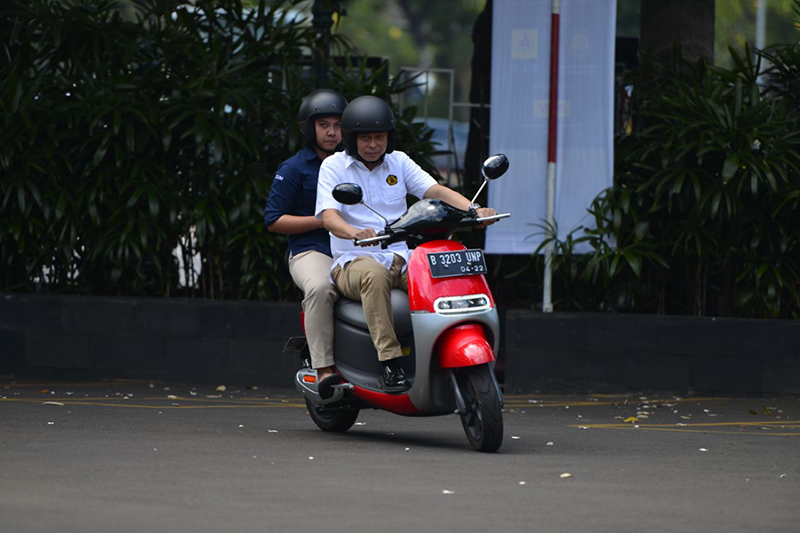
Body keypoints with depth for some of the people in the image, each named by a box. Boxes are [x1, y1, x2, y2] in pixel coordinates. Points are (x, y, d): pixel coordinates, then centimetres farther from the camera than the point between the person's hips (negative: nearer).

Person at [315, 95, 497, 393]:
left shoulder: (398, 162, 15)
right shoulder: (334, 166, 4)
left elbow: (434, 190, 2)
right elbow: (328, 215, -11)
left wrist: (473, 209, -17)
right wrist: (355, 233, -34)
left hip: (402, 258, 3)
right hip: (354, 260, -3)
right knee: (375, 275, -40)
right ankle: (390, 364, -42)